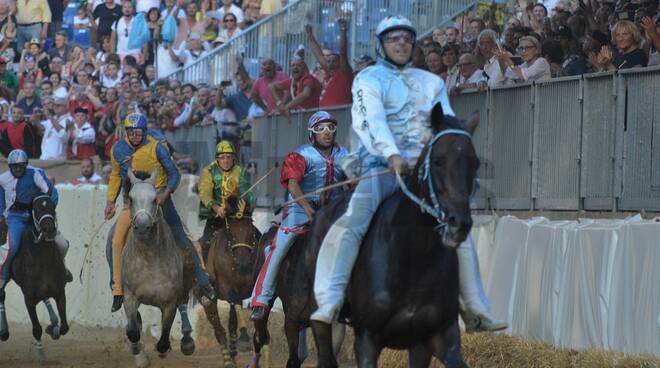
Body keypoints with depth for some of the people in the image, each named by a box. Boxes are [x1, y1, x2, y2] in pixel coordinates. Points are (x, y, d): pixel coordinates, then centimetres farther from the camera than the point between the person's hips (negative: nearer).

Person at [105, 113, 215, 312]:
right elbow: (116, 176, 15)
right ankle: (117, 291, -1)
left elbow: (174, 174, -8)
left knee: (182, 239, -4)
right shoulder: (118, 150, -2)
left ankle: (203, 282, 7)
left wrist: (165, 193, -24)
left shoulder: (156, 148, -13)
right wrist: (110, 202, 9)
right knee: (117, 242, -12)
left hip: (158, 197, -2)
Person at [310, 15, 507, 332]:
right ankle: (329, 303, -30)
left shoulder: (432, 83, 19)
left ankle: (479, 311, 11)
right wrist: (392, 155, -30)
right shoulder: (369, 80, 3)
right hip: (382, 167, -5)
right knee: (349, 226, -25)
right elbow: (371, 120, -14)